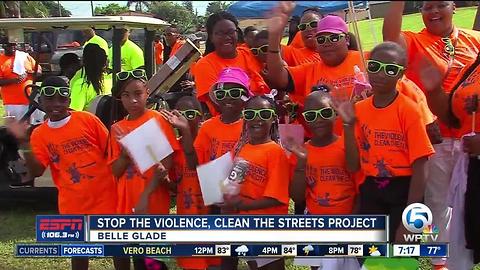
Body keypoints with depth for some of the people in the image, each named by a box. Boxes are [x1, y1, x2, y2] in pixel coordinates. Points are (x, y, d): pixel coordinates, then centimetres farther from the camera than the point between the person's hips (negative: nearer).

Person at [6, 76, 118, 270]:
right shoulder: (39, 134, 0)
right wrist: (23, 142, -19)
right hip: (73, 203, 3)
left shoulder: (88, 120, -8)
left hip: (104, 195, -2)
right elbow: (36, 171, -9)